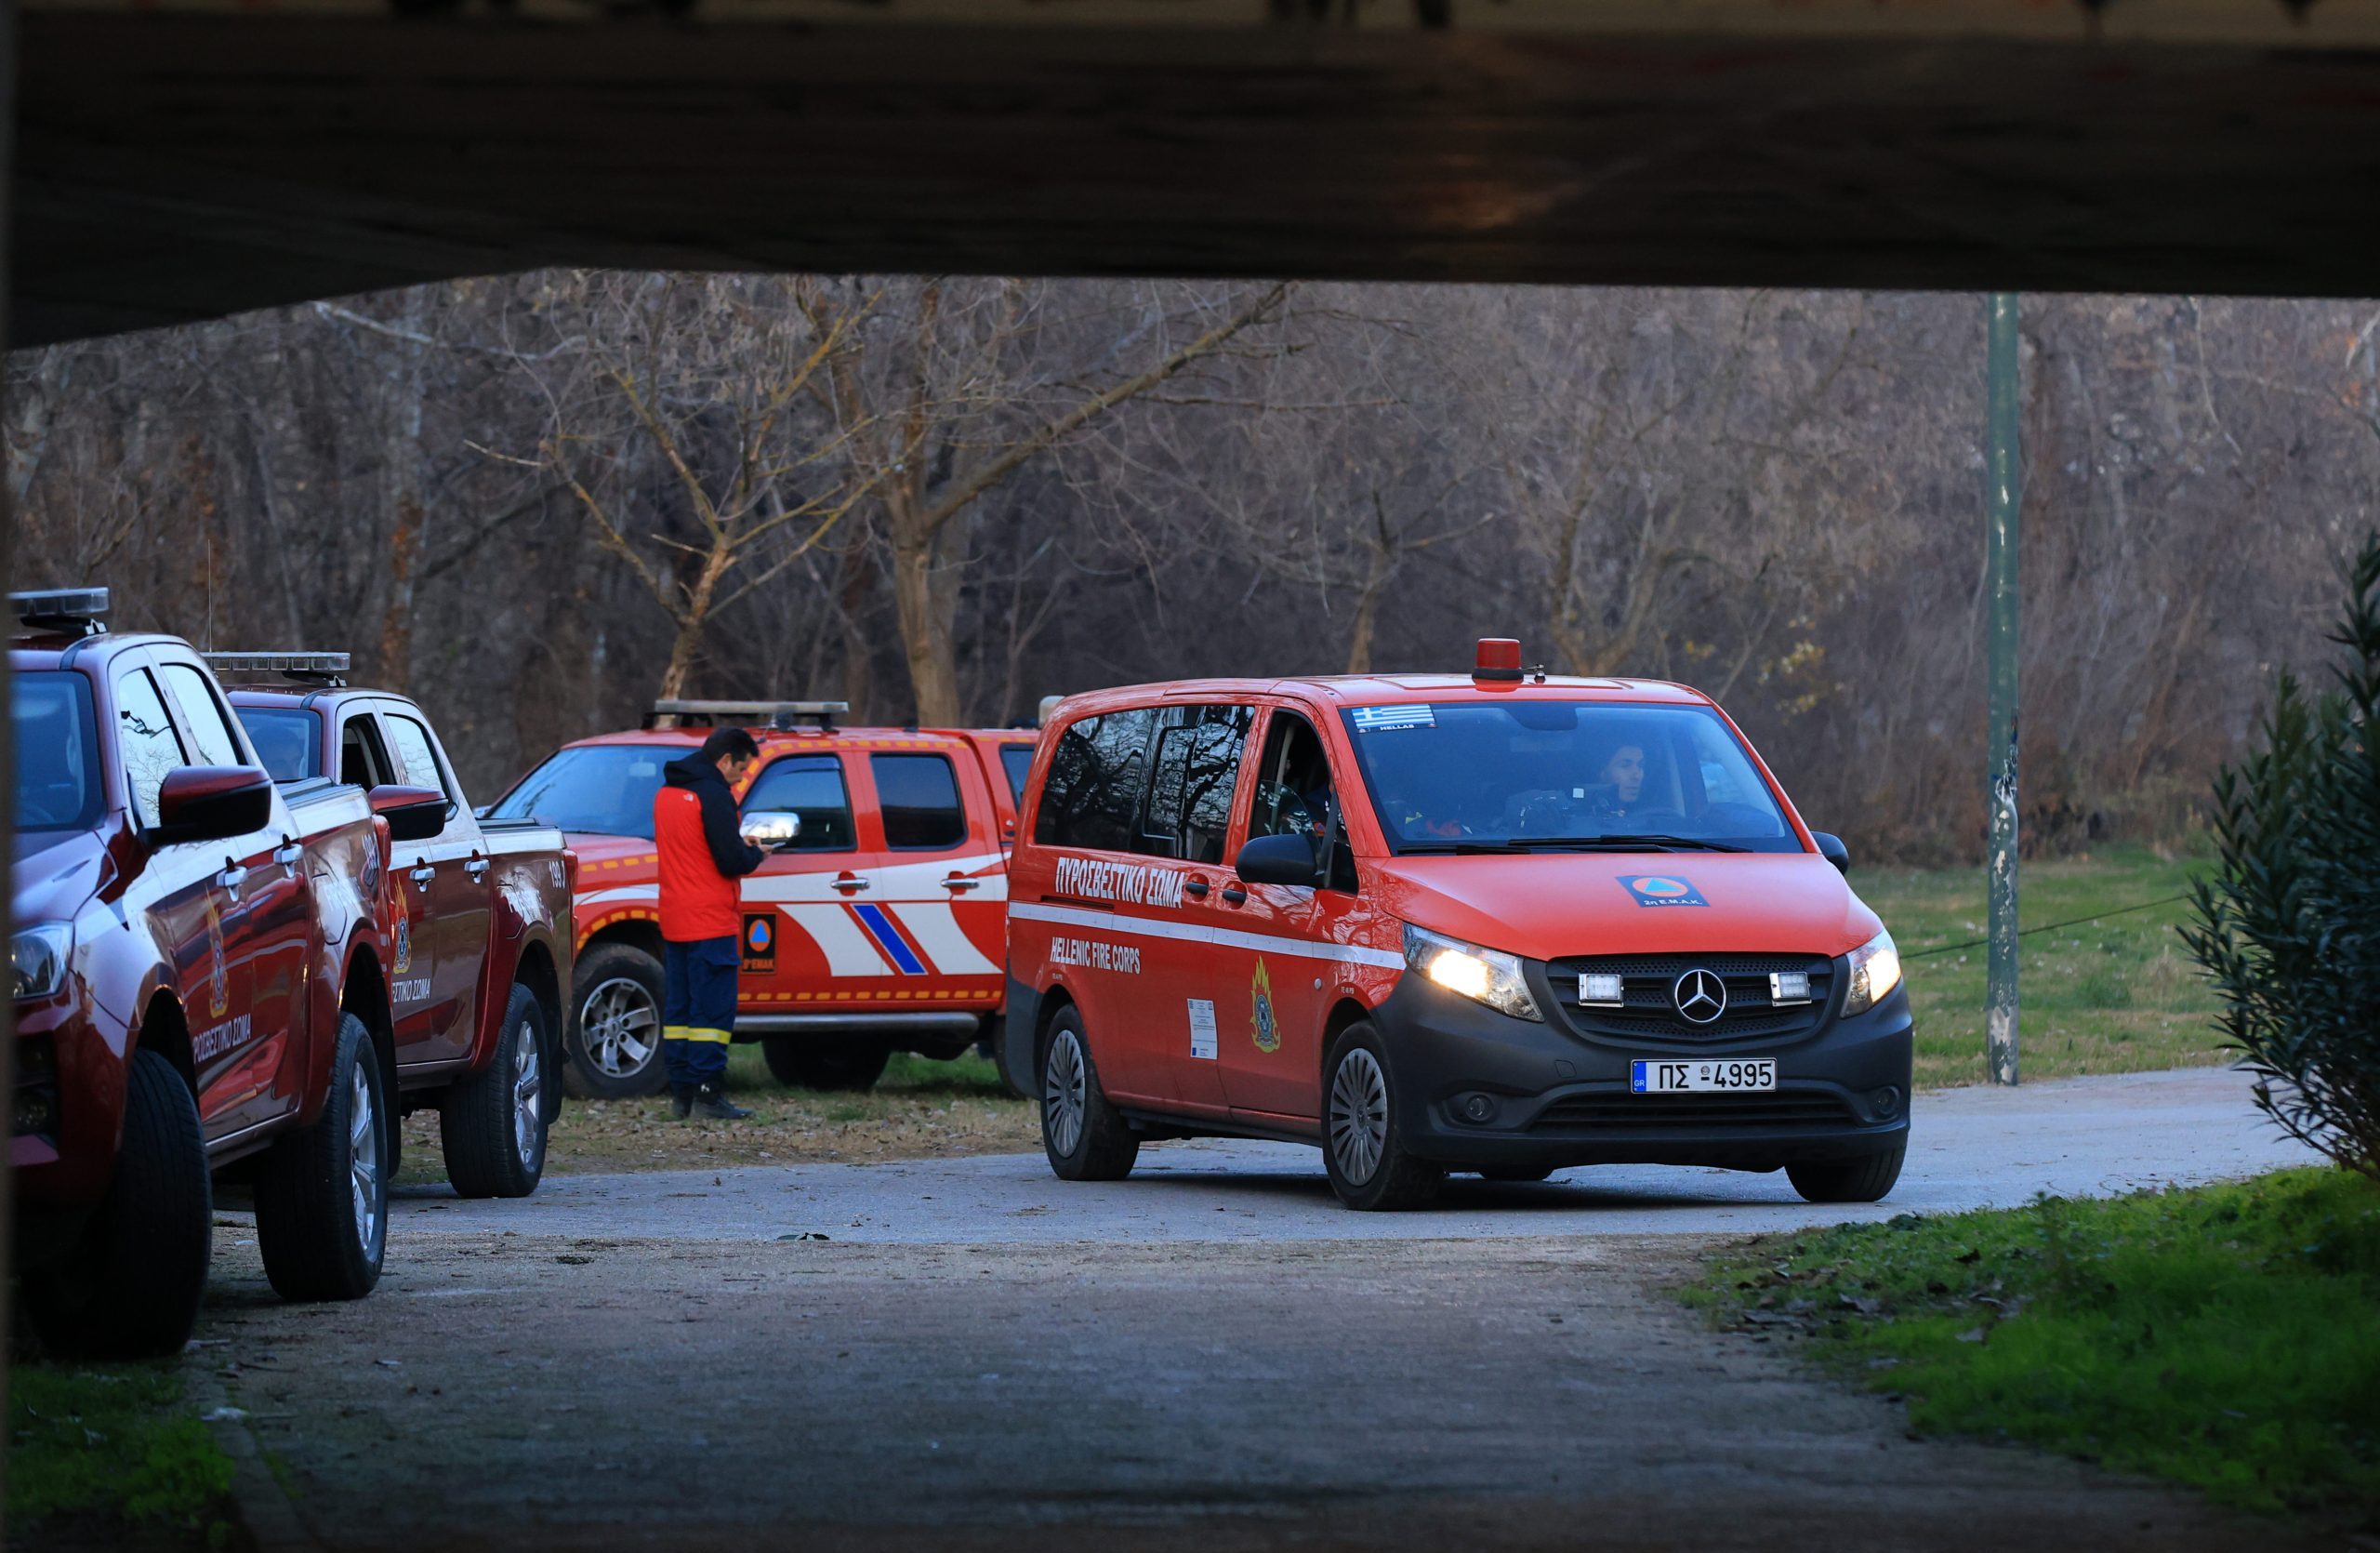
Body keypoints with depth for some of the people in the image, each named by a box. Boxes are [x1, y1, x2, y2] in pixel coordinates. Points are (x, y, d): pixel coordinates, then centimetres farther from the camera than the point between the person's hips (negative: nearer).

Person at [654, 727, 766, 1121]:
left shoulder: (667, 793, 13)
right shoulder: (713, 796, -15)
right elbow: (730, 862, -18)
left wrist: (739, 848, 12)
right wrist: (755, 854, 3)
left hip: (673, 922, 8)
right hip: (711, 922, -8)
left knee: (678, 1008, 9)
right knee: (713, 1009, -7)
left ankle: (680, 1092, 10)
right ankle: (707, 1093, -10)